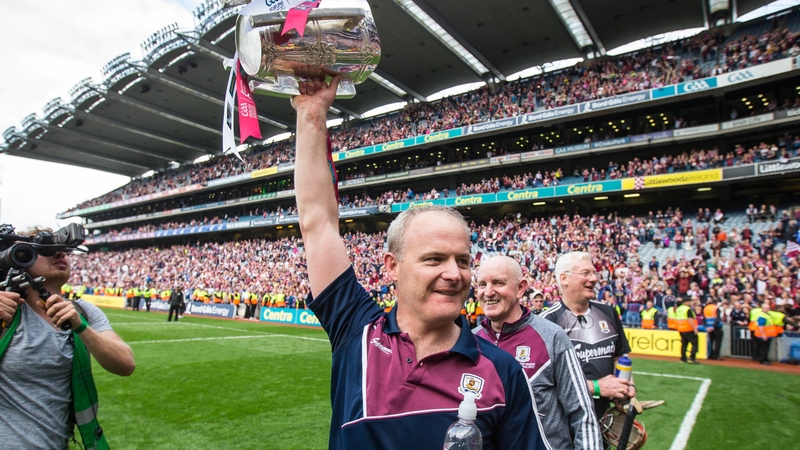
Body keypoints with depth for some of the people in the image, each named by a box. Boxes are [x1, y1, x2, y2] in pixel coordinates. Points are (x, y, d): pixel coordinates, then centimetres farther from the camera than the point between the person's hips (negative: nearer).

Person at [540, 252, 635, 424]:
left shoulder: (608, 313, 5)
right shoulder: (548, 321, -18)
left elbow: (619, 358, 15)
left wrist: (628, 385, -2)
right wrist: (596, 387, -21)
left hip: (607, 415, 6)